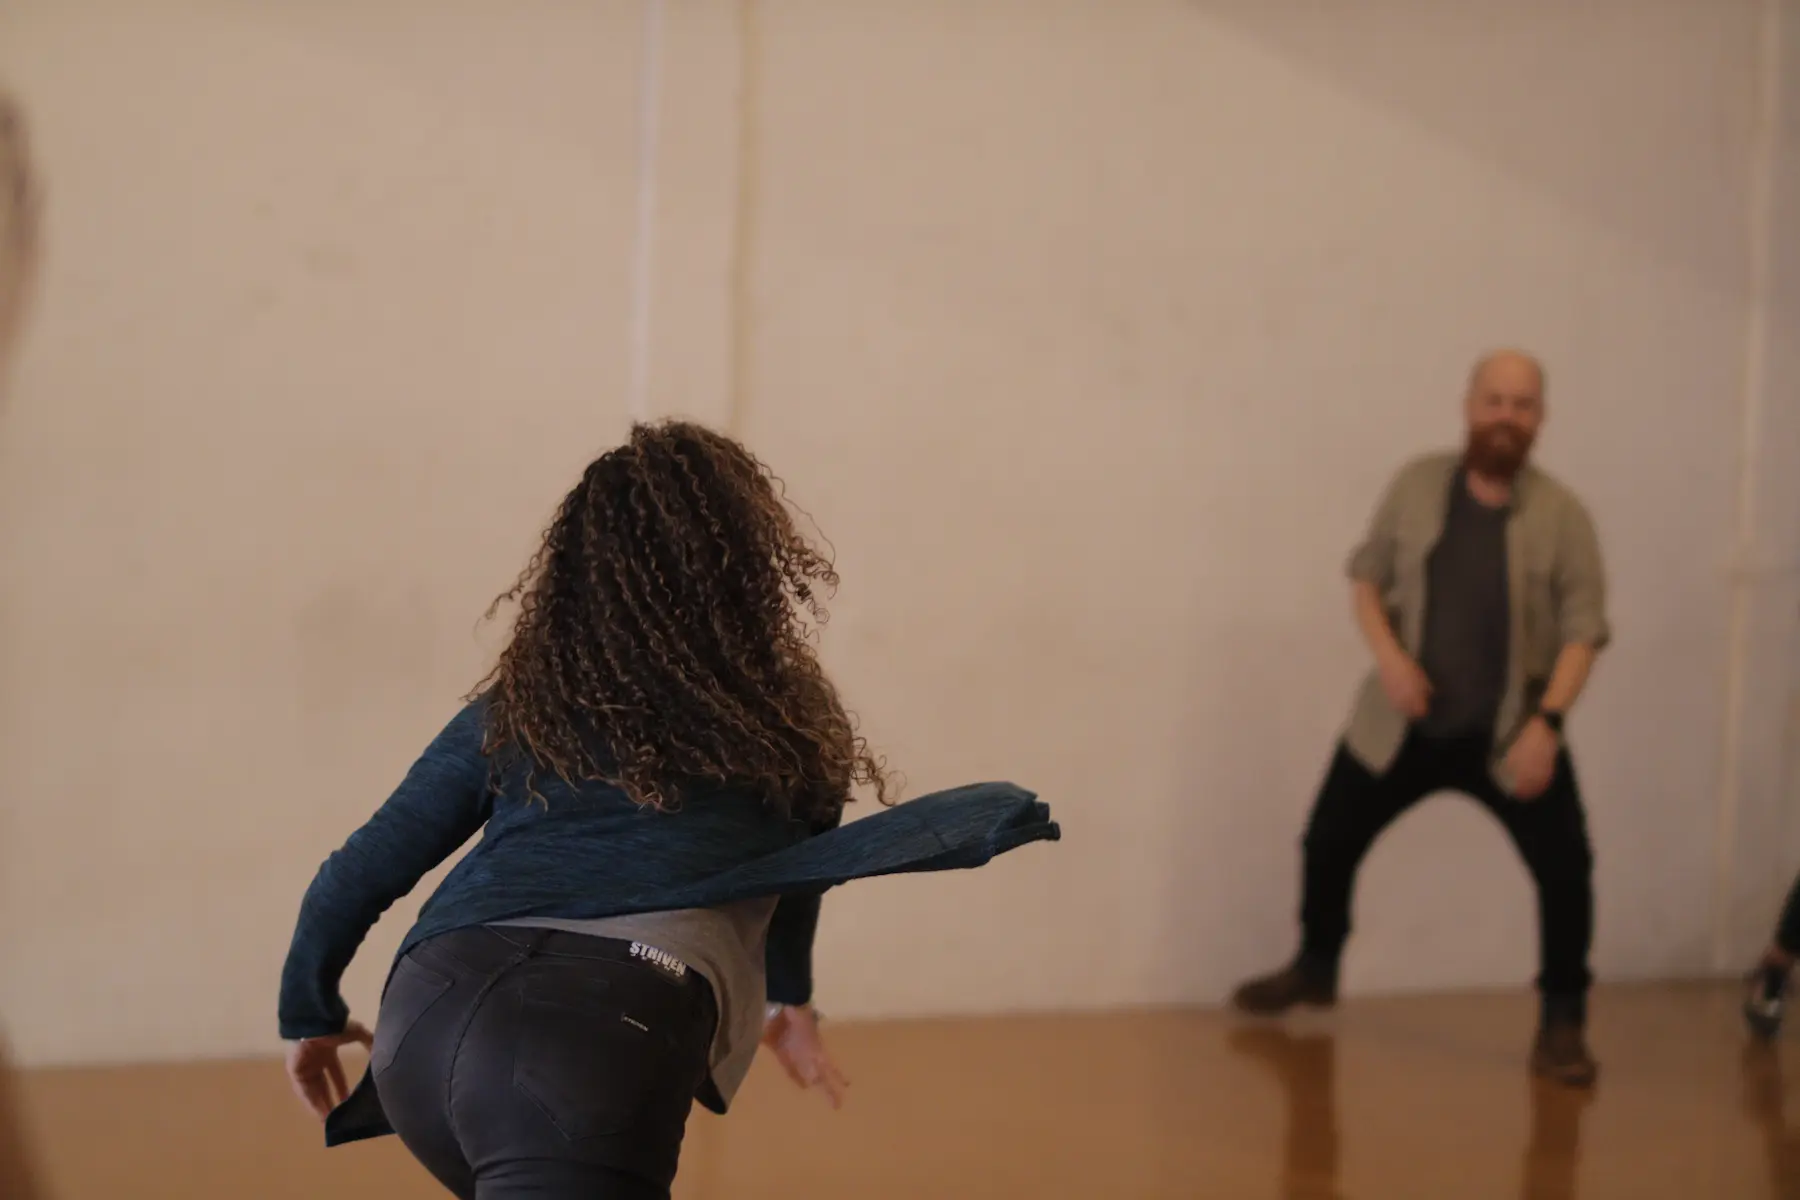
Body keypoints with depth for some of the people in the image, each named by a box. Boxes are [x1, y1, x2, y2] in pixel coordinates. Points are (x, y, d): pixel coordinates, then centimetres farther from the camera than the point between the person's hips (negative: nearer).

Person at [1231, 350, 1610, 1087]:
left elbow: (1583, 629, -11)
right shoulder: (1417, 485, -3)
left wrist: (1546, 723, -23)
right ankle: (1315, 968, 38)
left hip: (1510, 732, -2)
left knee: (1565, 867, -13)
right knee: (1328, 841, 10)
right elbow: (1367, 575, 5)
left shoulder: (1562, 517, -10)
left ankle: (1562, 1022, 6)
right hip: (1402, 723, 2)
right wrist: (1389, 654, -13)